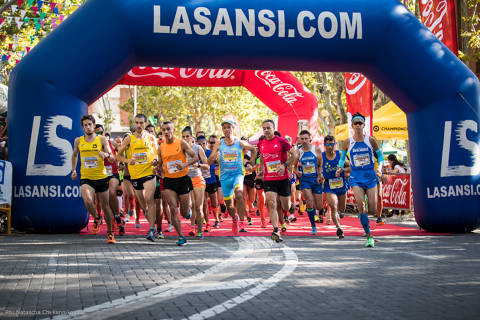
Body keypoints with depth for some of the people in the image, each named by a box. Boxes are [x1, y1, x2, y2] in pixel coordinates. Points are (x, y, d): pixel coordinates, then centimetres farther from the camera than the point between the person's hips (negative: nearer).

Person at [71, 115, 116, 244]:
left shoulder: (102, 139, 0)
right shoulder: (78, 141, 6)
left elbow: (112, 158, -4)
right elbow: (74, 155, 26)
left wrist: (106, 155, -25)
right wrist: (73, 170, 21)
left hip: (102, 177, 0)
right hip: (86, 178, 0)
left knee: (105, 206, 7)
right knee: (88, 201, -26)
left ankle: (110, 233, 24)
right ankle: (96, 219, 5)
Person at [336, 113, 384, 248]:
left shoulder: (371, 140, -1)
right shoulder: (348, 142, 1)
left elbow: (379, 154, 10)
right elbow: (342, 157, 15)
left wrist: (380, 167, -7)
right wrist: (340, 168, -3)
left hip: (370, 176, 0)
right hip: (356, 177, 0)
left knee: (372, 210, -5)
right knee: (361, 206, -20)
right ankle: (369, 236, -8)